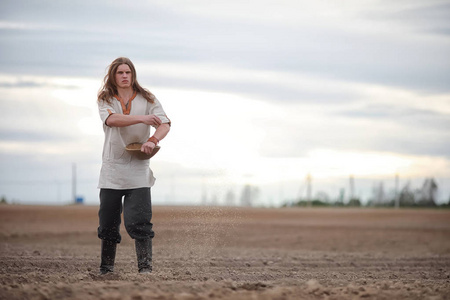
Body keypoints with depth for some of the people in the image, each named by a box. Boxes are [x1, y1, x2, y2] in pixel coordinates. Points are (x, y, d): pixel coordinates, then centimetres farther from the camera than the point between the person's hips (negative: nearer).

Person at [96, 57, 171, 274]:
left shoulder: (147, 100, 7)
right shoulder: (106, 100, 6)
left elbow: (165, 124, -5)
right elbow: (111, 119, -16)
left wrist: (152, 141, -26)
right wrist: (142, 119, -29)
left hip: (138, 171, -1)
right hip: (111, 171, 1)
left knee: (138, 222, -13)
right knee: (108, 224, 7)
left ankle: (145, 268, -12)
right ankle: (106, 269, 18)